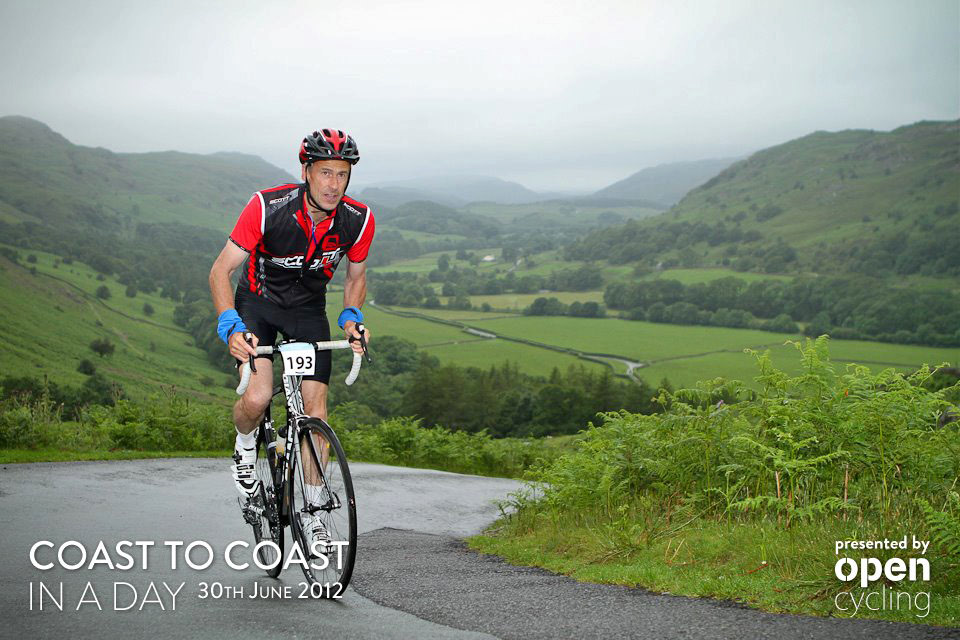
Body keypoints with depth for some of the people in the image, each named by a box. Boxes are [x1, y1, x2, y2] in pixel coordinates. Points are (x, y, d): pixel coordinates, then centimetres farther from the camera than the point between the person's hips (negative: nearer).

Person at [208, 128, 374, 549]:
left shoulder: (358, 220, -19)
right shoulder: (267, 207, -29)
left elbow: (356, 276, 1)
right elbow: (221, 270, -24)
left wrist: (351, 318, -17)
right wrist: (231, 327, -38)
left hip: (309, 310, 3)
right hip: (258, 302, -3)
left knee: (316, 407, -5)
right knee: (258, 398, -24)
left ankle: (312, 515, 7)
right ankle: (245, 448, 13)